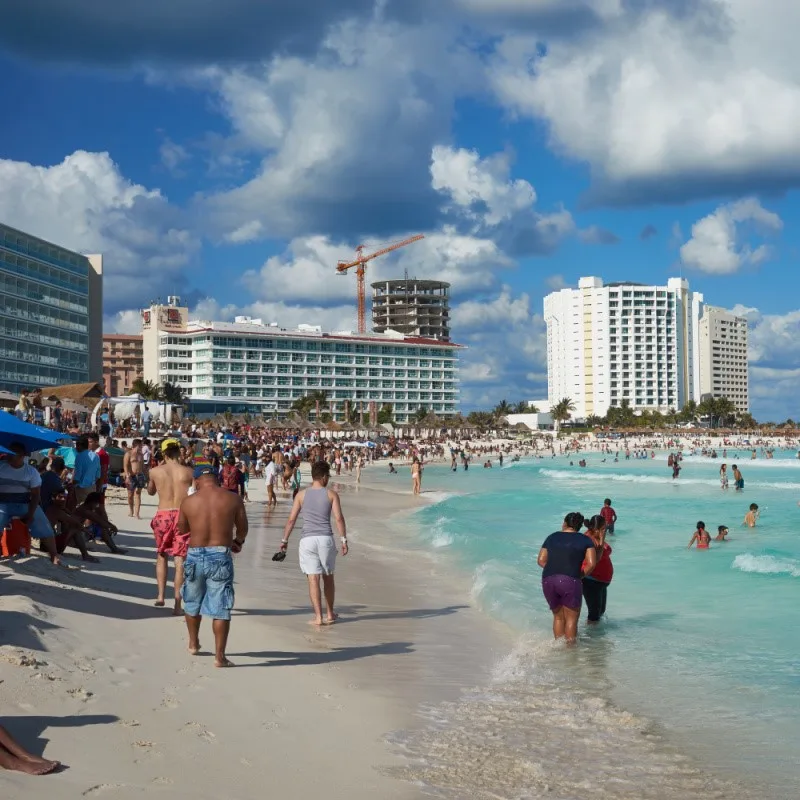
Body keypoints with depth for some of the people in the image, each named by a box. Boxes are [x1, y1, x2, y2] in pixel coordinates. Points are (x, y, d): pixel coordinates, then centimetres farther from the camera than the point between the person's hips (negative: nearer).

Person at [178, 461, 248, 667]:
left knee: (192, 603, 22)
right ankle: (219, 656, 0)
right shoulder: (233, 499, -4)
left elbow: (182, 531, 9)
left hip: (195, 555, 2)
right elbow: (243, 529, 6)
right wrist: (237, 542, 27)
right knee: (220, 608, 2)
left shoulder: (188, 502, -3)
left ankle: (193, 644, 39)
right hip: (221, 556, -2)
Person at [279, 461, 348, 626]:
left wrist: (284, 540, 12)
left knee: (313, 578, -1)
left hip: (307, 539, 0)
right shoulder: (331, 494, 3)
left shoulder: (301, 495, 6)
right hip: (326, 538, 0)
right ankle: (330, 614, 24)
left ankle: (318, 616, -5)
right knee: (328, 577, 15)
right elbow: (339, 518, -4)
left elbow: (291, 519, 4)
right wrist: (344, 540, 0)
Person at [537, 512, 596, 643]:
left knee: (558, 617, 17)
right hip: (570, 581, -4)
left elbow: (541, 560, 12)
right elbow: (591, 564, -3)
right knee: (571, 619, 6)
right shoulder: (585, 540, 8)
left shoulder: (552, 537, 16)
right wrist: (580, 575, 10)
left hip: (548, 580, 4)